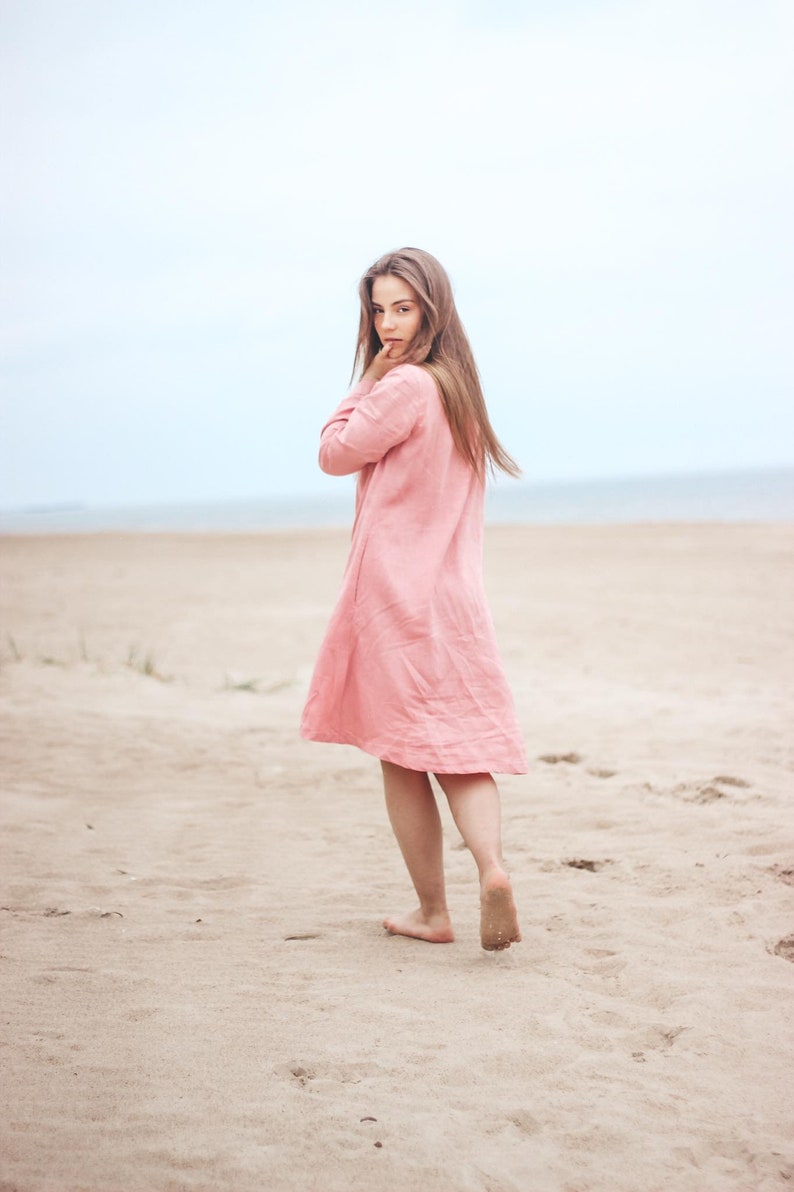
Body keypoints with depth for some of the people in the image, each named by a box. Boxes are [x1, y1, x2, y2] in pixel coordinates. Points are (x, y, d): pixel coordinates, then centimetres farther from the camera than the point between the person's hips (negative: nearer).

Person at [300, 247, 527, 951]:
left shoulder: (405, 385, -14)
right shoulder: (457, 386, 14)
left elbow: (335, 453, -5)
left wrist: (369, 377, -1)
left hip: (394, 592, -7)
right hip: (456, 596, 8)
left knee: (401, 757, 3)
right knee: (459, 745, 8)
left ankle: (432, 912, 9)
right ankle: (492, 862, -17)